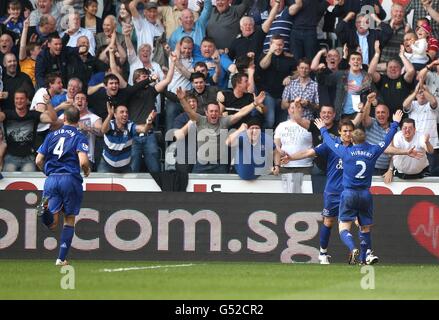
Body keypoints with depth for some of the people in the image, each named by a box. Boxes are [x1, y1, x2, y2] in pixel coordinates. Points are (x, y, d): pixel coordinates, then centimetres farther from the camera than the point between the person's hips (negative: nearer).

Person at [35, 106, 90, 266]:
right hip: (70, 179, -2)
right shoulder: (79, 137, 0)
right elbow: (83, 162, -14)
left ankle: (46, 208, -36)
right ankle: (61, 258, 8)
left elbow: (38, 161, 10)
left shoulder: (52, 135, 12)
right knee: (69, 220, 11)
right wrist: (87, 171, 9)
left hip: (51, 179, 2)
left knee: (52, 222, -2)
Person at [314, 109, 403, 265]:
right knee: (365, 229, 14)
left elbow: (330, 141, 12)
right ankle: (363, 259, 14)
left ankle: (353, 249, -30)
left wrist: (322, 129, 31)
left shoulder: (346, 151, -4)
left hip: (349, 194, -2)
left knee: (344, 228, -4)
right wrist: (395, 123, 32)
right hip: (365, 195, 2)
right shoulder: (373, 151, 0)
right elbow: (387, 139, 16)